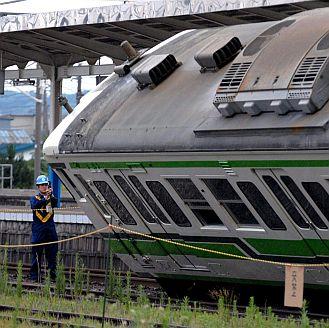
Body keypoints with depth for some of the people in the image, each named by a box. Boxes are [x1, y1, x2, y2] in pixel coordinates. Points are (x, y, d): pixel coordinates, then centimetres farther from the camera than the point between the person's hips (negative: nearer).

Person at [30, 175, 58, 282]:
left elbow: (55, 203, -12)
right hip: (38, 228, -2)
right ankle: (35, 276, 3)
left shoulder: (51, 198, 10)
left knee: (52, 253, 3)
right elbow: (34, 206, -14)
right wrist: (45, 198, -26)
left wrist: (51, 195, -30)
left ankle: (52, 275, 8)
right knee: (37, 253, -2)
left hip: (50, 228, 2)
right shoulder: (34, 198, 8)